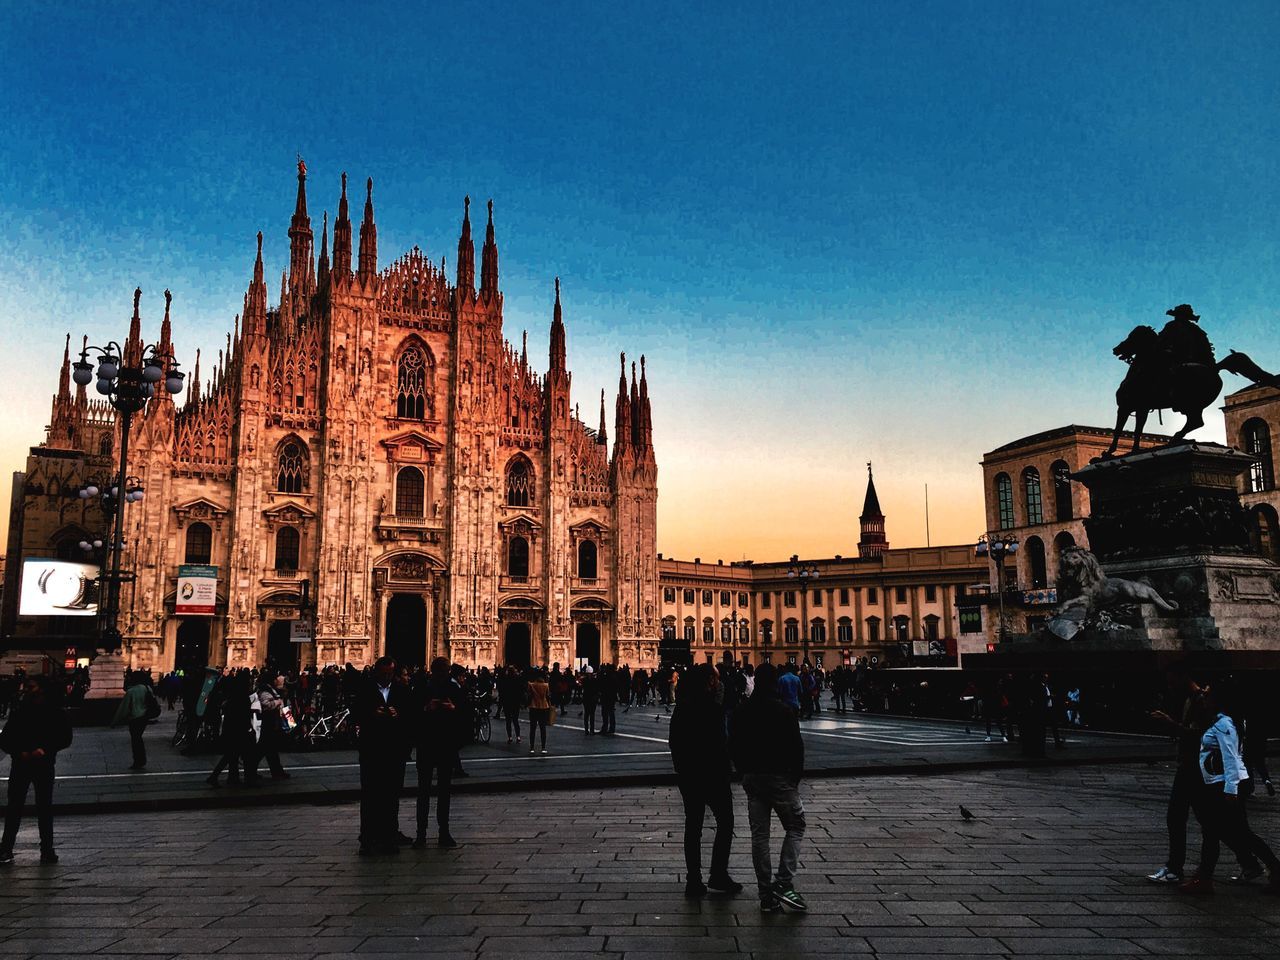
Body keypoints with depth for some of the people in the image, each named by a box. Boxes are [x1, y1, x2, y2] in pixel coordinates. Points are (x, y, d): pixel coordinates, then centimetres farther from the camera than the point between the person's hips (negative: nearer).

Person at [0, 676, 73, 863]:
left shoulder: (55, 713, 0)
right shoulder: (18, 712, 5)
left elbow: (65, 739, 0)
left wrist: (45, 750, -15)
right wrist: (20, 753, -13)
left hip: (44, 765, -1)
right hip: (20, 764, 1)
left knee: (45, 807, 5)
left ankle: (47, 850, 13)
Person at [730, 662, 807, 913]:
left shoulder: (742, 712, 4)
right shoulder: (784, 711, -11)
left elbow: (734, 747, 10)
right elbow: (797, 747, -9)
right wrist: (796, 777, 4)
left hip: (751, 778, 5)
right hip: (780, 778, -5)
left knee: (759, 835, 8)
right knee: (795, 826, 9)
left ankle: (766, 894, 10)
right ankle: (784, 883, -5)